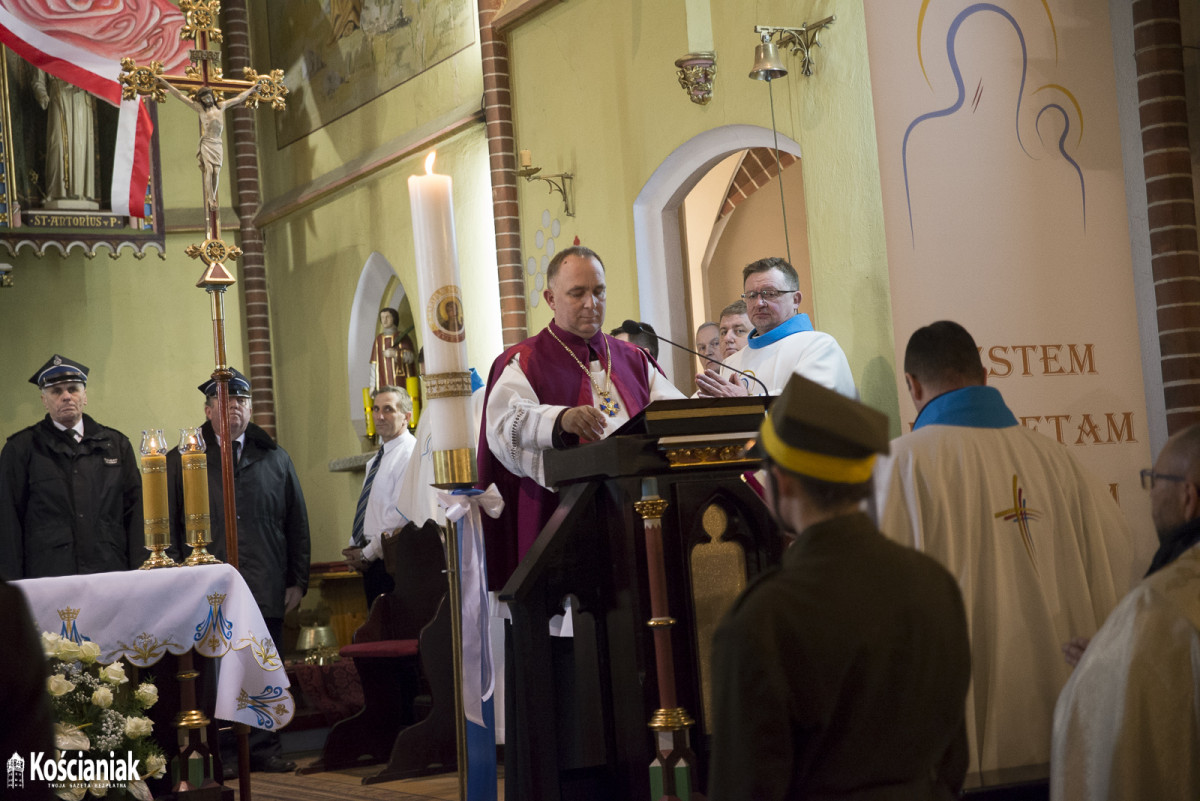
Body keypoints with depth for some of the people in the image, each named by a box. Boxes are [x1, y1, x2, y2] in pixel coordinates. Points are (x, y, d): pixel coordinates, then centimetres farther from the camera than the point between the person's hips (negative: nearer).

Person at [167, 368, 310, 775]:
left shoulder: (275, 459, 14)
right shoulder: (182, 462, 7)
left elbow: (297, 524, 14)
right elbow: (169, 530, 6)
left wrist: (297, 581, 7)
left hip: (266, 590, 2)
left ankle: (264, 748, 14)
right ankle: (221, 753, 5)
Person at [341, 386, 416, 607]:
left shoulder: (409, 454, -12)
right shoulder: (377, 460, 19)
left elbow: (402, 515, -19)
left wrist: (368, 554, -12)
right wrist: (354, 549, 8)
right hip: (371, 561, 9)